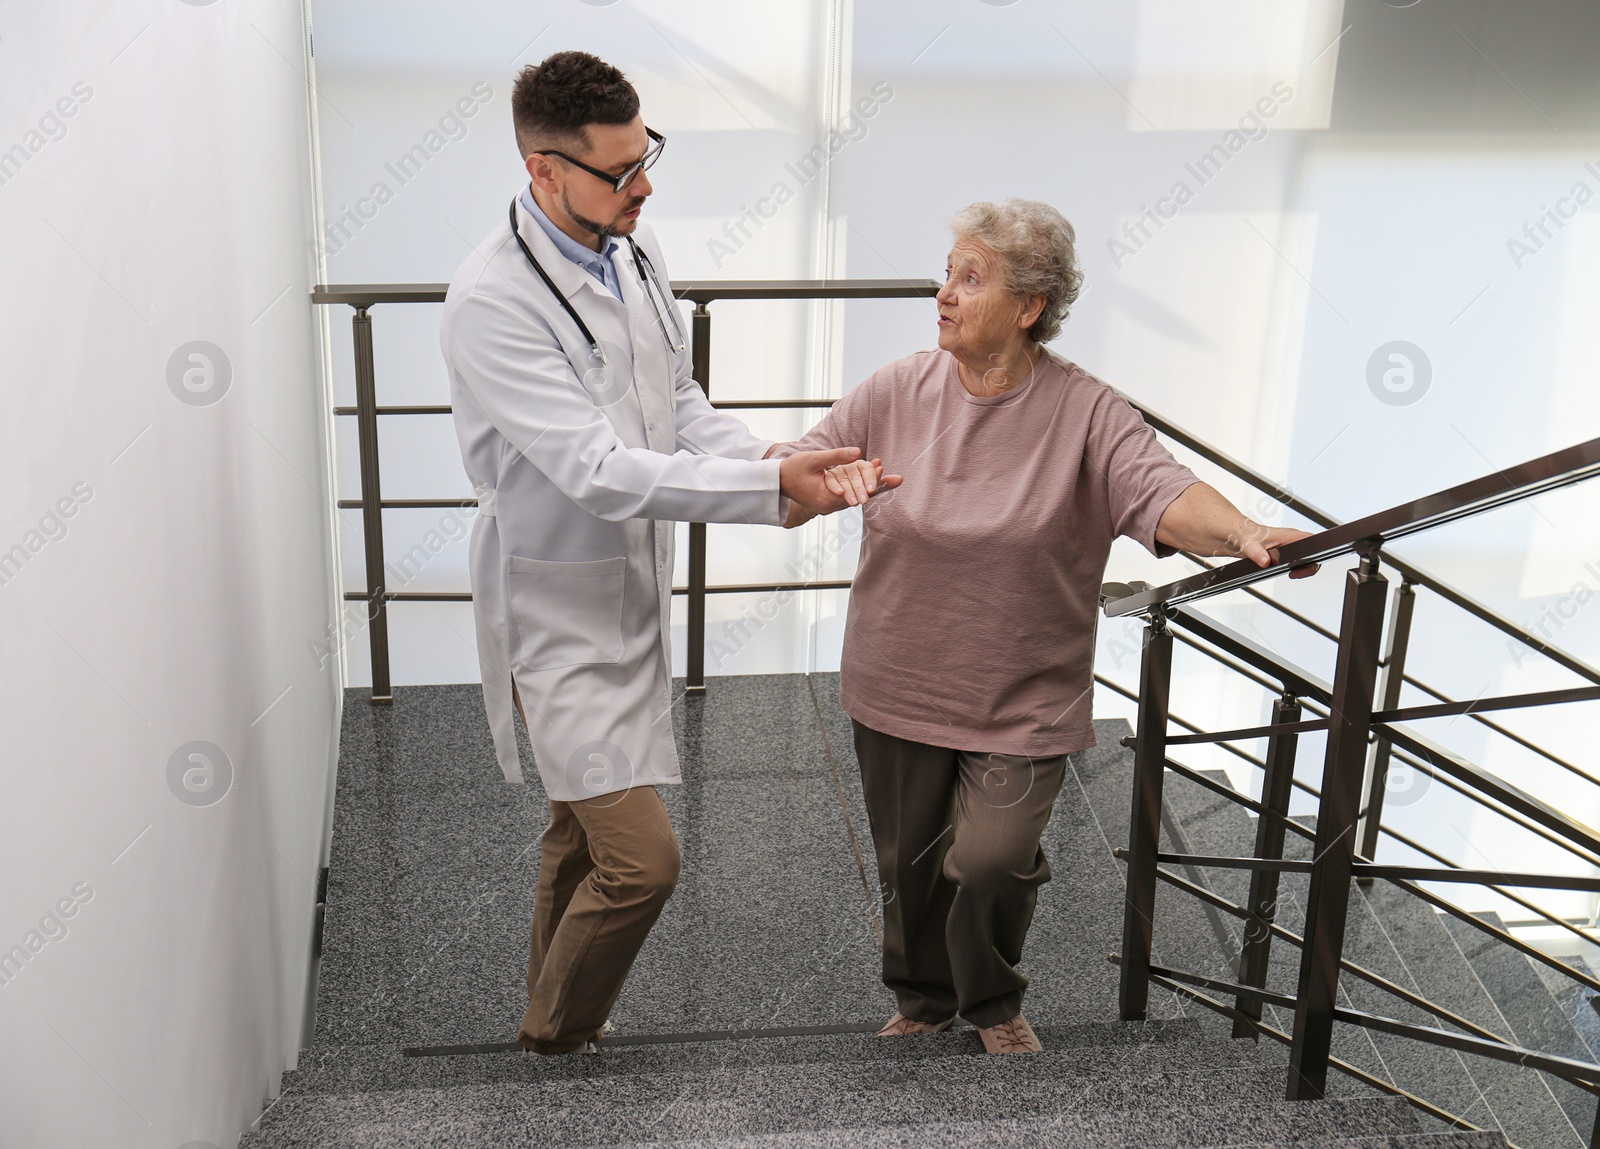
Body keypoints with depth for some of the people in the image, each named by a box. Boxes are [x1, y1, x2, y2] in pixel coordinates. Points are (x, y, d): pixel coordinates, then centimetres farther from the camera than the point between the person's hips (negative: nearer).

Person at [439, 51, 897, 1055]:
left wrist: (770, 461, -11)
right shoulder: (492, 303, -25)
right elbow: (598, 472, -30)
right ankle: (556, 1047, 15)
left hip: (633, 589, 8)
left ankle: (554, 1029, 42)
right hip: (560, 610, -8)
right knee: (640, 857, -10)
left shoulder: (634, 250, 0)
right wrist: (772, 490, -31)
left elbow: (680, 403, 9)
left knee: (583, 831, 22)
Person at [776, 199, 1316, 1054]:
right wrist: (824, 476, -25)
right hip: (899, 691, 3)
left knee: (991, 860, -14)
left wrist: (1243, 534, -42)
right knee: (909, 862, 16)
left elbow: (1162, 494, -23)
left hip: (1022, 702, -3)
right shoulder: (897, 391, -4)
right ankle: (921, 1000, 46)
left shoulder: (1084, 412, -10)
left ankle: (992, 1002, 20)